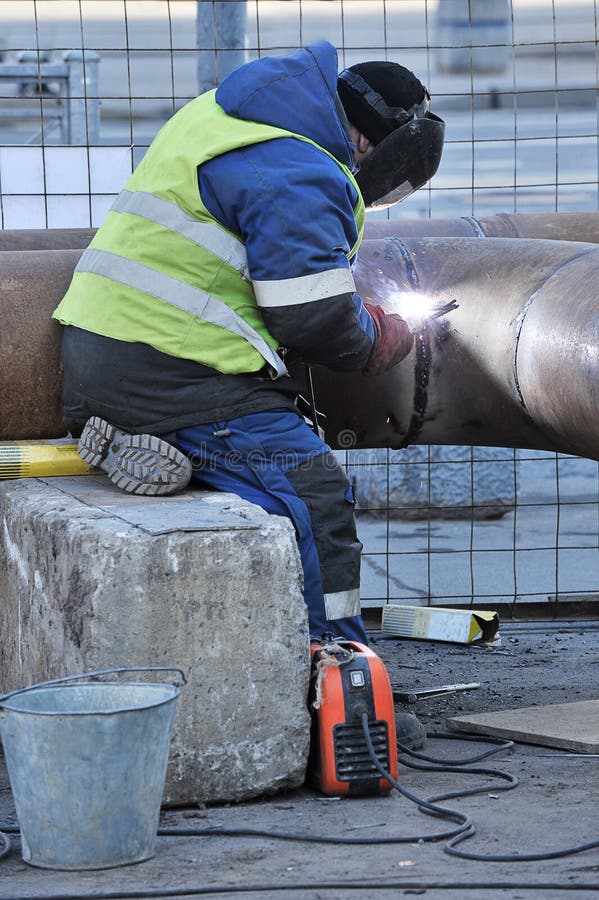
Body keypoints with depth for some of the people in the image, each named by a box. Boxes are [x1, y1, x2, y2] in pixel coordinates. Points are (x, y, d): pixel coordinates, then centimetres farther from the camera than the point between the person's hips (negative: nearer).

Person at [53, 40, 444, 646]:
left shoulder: (222, 114, 18)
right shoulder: (299, 175, -14)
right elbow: (317, 319, -16)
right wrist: (386, 339, 5)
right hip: (173, 385, -10)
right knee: (318, 500, -12)